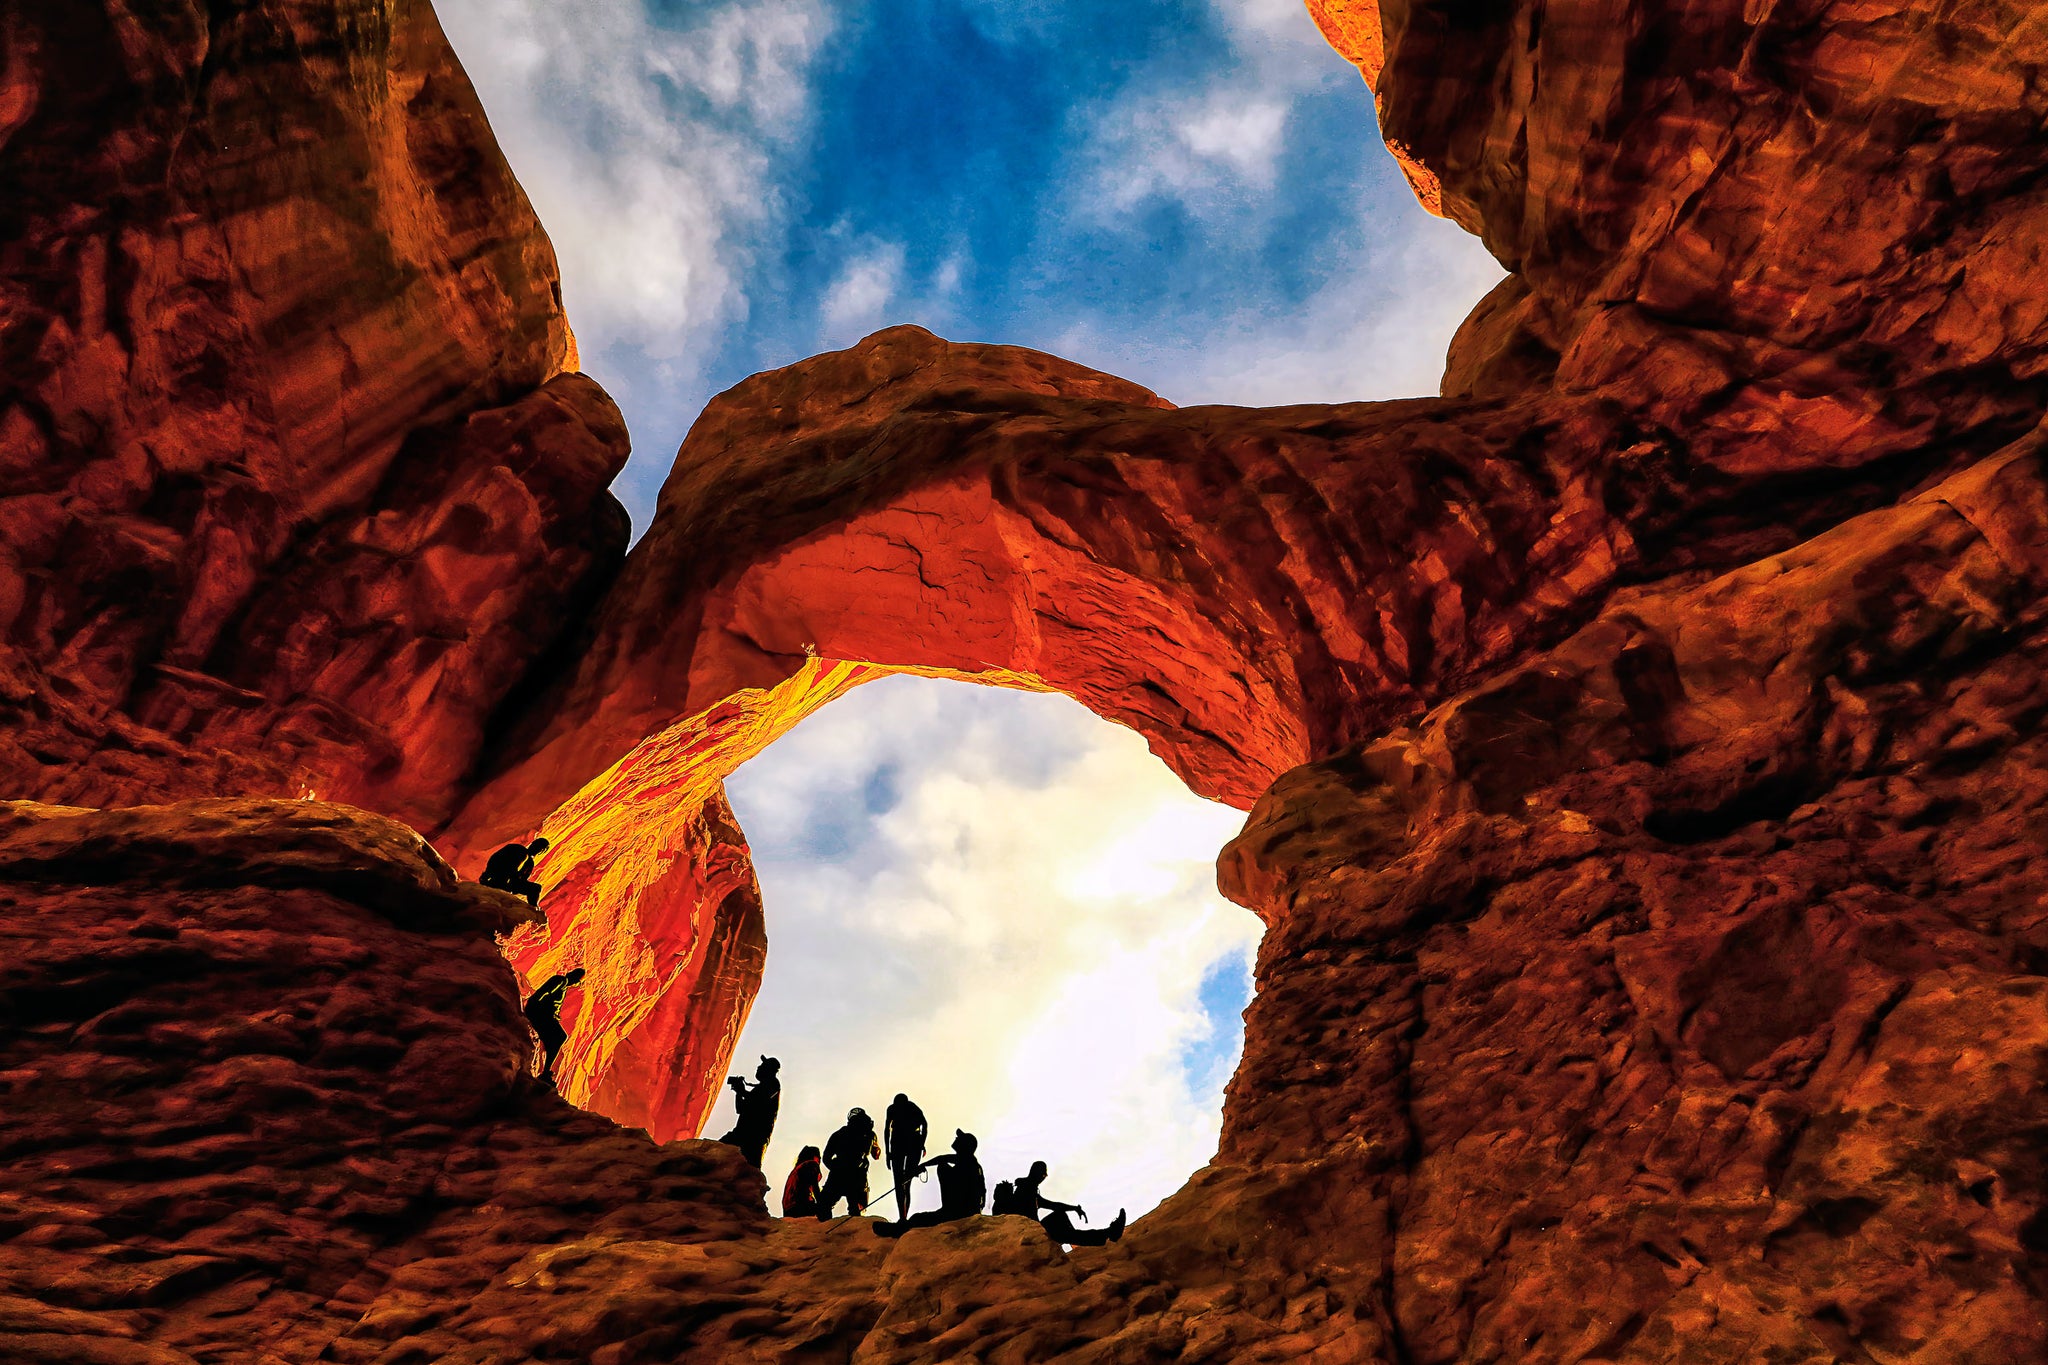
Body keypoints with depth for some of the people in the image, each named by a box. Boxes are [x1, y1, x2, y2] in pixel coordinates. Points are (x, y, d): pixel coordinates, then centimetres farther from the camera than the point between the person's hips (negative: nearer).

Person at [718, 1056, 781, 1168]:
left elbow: (762, 1099, -16)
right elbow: (740, 1109, 32)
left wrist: (743, 1091, -4)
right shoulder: (760, 1087, 30)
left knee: (750, 1167, -21)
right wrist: (739, 1091, 18)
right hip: (743, 1131, 9)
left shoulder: (773, 1083, 4)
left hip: (756, 1133, -9)